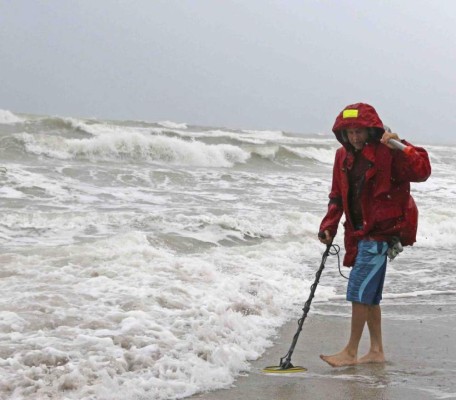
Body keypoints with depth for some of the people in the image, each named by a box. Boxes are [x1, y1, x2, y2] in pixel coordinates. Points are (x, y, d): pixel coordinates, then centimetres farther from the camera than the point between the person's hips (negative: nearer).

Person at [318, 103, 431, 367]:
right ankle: (376, 351, 23)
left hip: (380, 230, -8)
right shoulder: (344, 156, 10)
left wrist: (400, 146, -33)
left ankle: (351, 352, -2)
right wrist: (329, 226, 7)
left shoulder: (387, 153, -12)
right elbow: (338, 196, 17)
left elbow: (421, 172, -23)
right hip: (359, 231, 8)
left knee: (360, 291, -10)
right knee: (369, 295, 13)